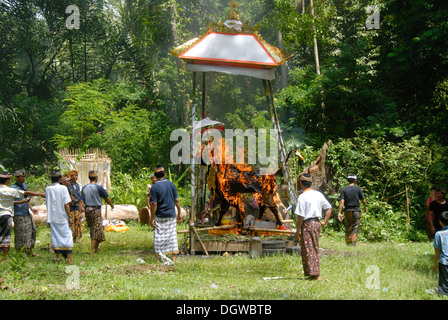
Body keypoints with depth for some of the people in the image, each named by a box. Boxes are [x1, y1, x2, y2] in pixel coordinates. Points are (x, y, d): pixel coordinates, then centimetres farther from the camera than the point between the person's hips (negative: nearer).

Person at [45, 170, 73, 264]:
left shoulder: (48, 189, 2)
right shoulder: (63, 188, -9)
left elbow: (48, 204, 7)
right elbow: (66, 204, -11)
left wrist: (48, 218, 13)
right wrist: (69, 217, -6)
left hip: (52, 218, 3)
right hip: (63, 217, -3)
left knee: (55, 236, 10)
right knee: (67, 236, 2)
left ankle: (58, 256, 15)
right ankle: (69, 258, -2)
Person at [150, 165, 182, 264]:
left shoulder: (154, 187, -11)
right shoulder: (171, 184, 0)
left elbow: (154, 204, -13)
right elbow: (177, 201, 2)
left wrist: (152, 219, -8)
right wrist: (179, 213, 11)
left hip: (159, 216, -3)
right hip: (171, 215, 3)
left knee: (159, 237, 4)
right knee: (172, 235, 11)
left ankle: (158, 258, 7)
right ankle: (173, 257, 14)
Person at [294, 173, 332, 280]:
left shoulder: (302, 197, -14)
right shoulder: (318, 194, 6)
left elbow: (300, 216, -15)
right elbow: (329, 208, 13)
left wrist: (297, 231, -9)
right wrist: (325, 222, 16)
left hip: (307, 224, -7)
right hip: (317, 223, 7)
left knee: (308, 249, 0)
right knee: (315, 249, 16)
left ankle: (314, 274, -2)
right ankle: (316, 273, 21)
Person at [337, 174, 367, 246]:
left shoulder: (343, 189, 0)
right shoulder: (358, 188, -3)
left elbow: (341, 201, -9)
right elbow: (363, 200, 1)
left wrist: (339, 212, -11)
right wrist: (365, 207, 21)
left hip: (347, 211, 2)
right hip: (356, 210, -2)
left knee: (348, 229, 13)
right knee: (355, 228, -2)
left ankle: (348, 243, 17)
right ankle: (353, 244, -10)